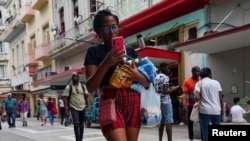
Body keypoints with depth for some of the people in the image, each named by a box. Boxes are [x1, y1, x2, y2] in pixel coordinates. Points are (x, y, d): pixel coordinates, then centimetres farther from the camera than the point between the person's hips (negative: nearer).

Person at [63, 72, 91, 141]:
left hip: (82, 108, 4)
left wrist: (89, 106, -6)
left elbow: (87, 97, 8)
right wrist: (66, 110, -11)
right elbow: (65, 99, -4)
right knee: (76, 124, -17)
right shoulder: (68, 87, -1)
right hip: (74, 108, -3)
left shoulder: (83, 86, 8)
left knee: (81, 125, 10)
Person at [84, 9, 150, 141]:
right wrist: (106, 63, -19)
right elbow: (90, 87, -5)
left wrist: (137, 76, -8)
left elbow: (147, 83, 16)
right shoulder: (94, 51, 5)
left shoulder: (130, 50, 16)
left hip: (133, 103, 4)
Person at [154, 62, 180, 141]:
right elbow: (165, 91, -18)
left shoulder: (156, 77, 15)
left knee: (162, 122, 11)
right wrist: (174, 89, -4)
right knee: (169, 122, -7)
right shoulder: (165, 77, -12)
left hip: (159, 101, 9)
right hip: (166, 101, -9)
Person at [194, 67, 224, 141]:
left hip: (204, 110, -2)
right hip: (216, 111, 2)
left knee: (206, 133, 4)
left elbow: (197, 97, -13)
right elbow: (221, 99, 6)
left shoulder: (199, 83, 3)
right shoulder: (216, 82, 9)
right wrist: (222, 113, 11)